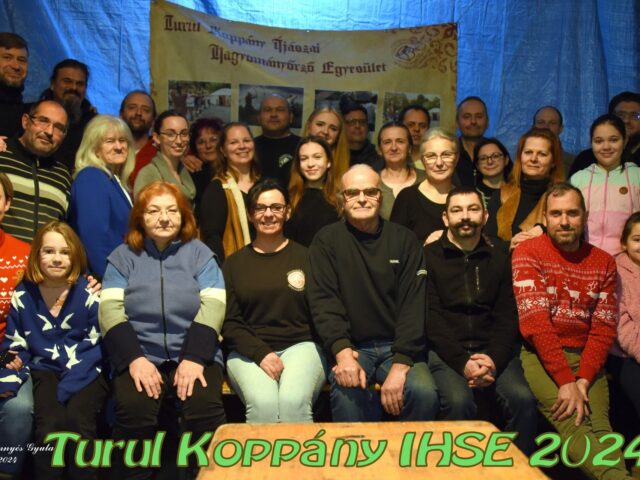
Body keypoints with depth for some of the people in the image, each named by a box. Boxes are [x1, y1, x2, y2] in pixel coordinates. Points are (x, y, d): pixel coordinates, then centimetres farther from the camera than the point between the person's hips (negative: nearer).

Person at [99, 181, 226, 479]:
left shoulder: (199, 253, 9)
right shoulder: (123, 257, 10)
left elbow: (212, 308, -3)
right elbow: (110, 311, -1)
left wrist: (194, 358, -17)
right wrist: (134, 359, -16)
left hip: (193, 356, 0)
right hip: (139, 356, 0)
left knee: (205, 407, -28)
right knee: (134, 410, -29)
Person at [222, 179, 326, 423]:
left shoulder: (306, 257, 11)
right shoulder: (234, 264, 14)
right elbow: (229, 322, 6)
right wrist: (261, 353, -9)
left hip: (301, 345, 0)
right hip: (248, 351, 1)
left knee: (294, 401, -31)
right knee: (263, 403, -31)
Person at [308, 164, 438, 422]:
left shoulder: (403, 240, 6)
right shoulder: (327, 240, 4)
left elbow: (413, 304, -3)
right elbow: (323, 301, -5)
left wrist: (400, 365, -16)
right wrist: (342, 352, -22)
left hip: (398, 346, 1)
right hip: (351, 346, -1)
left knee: (424, 392, -26)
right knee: (348, 395, -31)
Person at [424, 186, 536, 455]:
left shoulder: (499, 259, 14)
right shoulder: (429, 257, 3)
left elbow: (507, 317, 7)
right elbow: (431, 318, -5)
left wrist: (493, 359, -10)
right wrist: (463, 362, -16)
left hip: (492, 351, 3)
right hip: (444, 350, -3)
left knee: (523, 400, -23)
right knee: (459, 402, -30)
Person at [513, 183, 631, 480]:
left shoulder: (603, 262, 9)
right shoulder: (528, 253, -3)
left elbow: (604, 328, 3)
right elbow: (535, 322, -12)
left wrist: (583, 380, -12)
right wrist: (566, 381, -19)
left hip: (585, 357, 3)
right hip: (539, 355, -3)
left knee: (600, 427, -20)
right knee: (574, 425, -24)